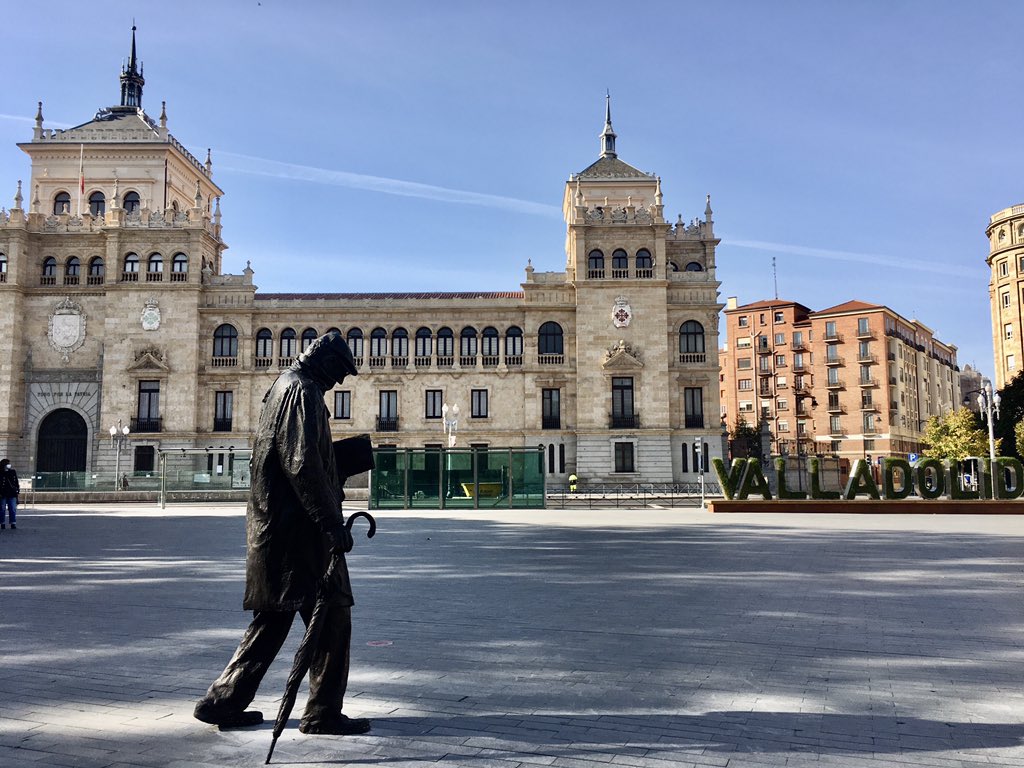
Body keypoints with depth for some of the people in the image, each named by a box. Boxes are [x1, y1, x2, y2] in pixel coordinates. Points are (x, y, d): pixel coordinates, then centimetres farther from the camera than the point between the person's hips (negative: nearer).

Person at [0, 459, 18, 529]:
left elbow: (16, 482, 16)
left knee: (13, 509, -1)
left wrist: (17, 489, 11)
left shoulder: (13, 472, 9)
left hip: (12, 494, 3)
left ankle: (13, 524, 1)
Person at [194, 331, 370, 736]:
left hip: (273, 526, 10)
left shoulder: (282, 387, 21)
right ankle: (323, 713, 6)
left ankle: (223, 701, 22)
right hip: (298, 528, -10)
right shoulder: (302, 391, -12)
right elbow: (303, 465, -20)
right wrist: (332, 522, -20)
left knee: (272, 619, 16)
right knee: (331, 615, -2)